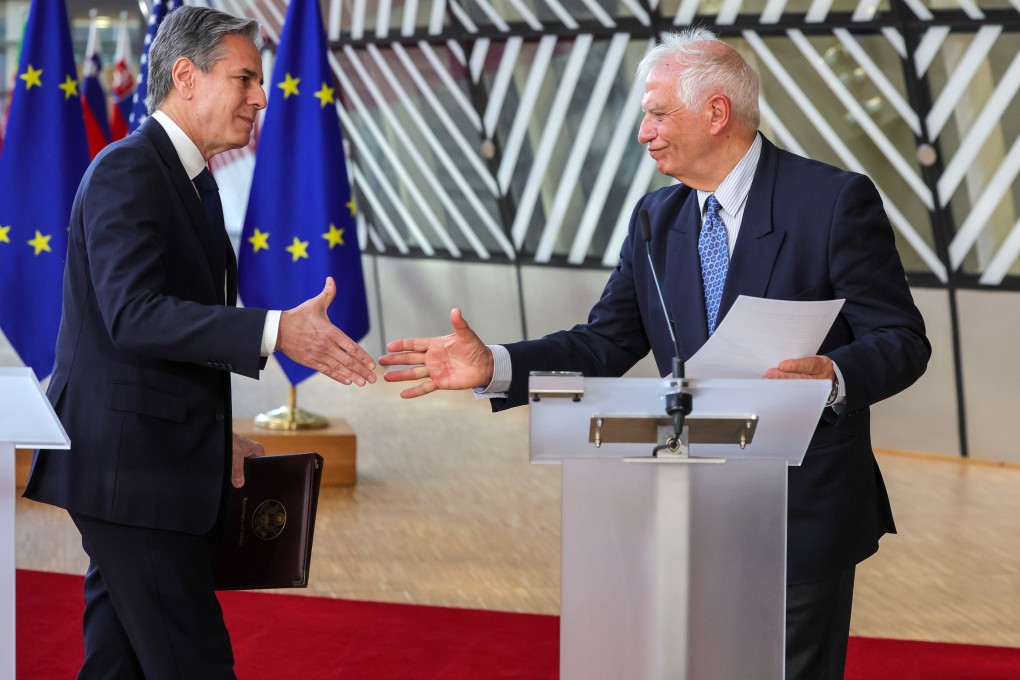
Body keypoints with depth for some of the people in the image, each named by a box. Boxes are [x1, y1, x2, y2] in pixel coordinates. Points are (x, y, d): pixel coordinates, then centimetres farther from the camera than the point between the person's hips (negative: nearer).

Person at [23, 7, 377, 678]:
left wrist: (216, 436, 14)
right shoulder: (128, 171, -14)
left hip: (157, 463, 10)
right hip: (128, 465, -10)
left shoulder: (190, 180, 17)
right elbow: (133, 314, -27)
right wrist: (276, 331, -34)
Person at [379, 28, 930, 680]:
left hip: (806, 510, -6)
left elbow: (902, 340, -11)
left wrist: (833, 377, -32)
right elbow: (604, 345, 7)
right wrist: (493, 366, -8)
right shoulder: (657, 217, 9)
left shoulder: (835, 200, -10)